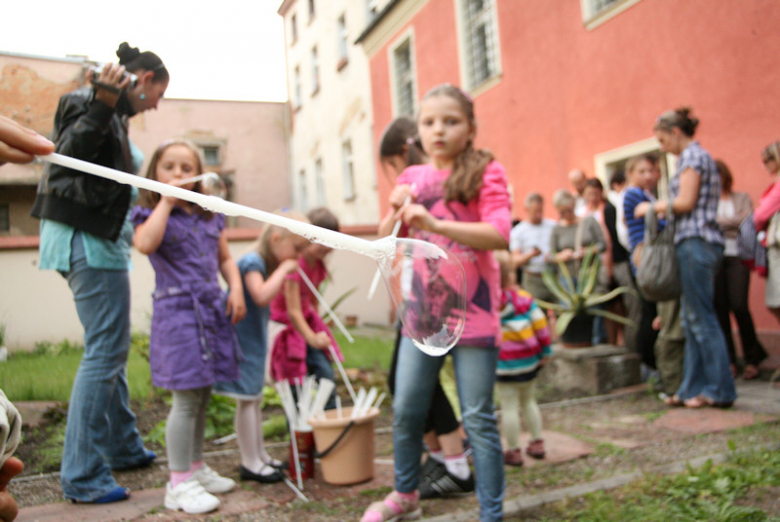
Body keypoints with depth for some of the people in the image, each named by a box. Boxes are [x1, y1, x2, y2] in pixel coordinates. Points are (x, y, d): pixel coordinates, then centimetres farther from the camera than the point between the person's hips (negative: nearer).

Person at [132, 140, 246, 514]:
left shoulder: (210, 216, 16)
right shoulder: (151, 214, -1)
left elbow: (225, 259, 21)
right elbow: (145, 244, -23)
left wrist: (235, 288, 4)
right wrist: (166, 202, -14)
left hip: (212, 310, 6)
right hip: (177, 312, -6)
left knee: (202, 394, 13)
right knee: (187, 398, -7)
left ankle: (196, 467, 28)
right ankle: (179, 483, 5)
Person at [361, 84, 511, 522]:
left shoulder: (486, 172, -4)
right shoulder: (413, 177, 9)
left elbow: (499, 234, -19)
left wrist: (434, 223, -29)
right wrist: (397, 212, -8)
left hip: (472, 309, -4)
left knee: (478, 419, 2)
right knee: (406, 410, 11)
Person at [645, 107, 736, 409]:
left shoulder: (692, 156, -7)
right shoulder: (698, 156, 22)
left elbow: (686, 202, -15)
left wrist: (656, 206, -1)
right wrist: (665, 209, 14)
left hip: (695, 243, -10)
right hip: (697, 244, 10)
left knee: (702, 319, -7)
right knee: (692, 320, 10)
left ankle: (720, 390, -1)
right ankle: (695, 388, 14)